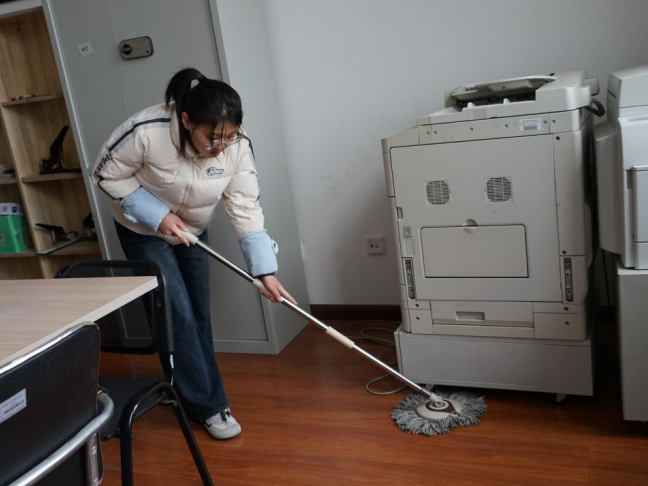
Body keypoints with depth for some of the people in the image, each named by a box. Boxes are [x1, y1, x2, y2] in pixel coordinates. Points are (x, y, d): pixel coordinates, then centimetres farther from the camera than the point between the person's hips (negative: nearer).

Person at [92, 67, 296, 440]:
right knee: (179, 315, -7)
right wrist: (158, 215, -27)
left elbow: (246, 209, -22)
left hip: (192, 231, 4)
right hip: (143, 232, -4)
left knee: (199, 314, 10)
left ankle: (190, 392, 30)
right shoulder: (147, 130, -35)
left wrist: (266, 271, -28)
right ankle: (209, 406, 6)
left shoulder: (237, 146, -25)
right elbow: (108, 174, -20)